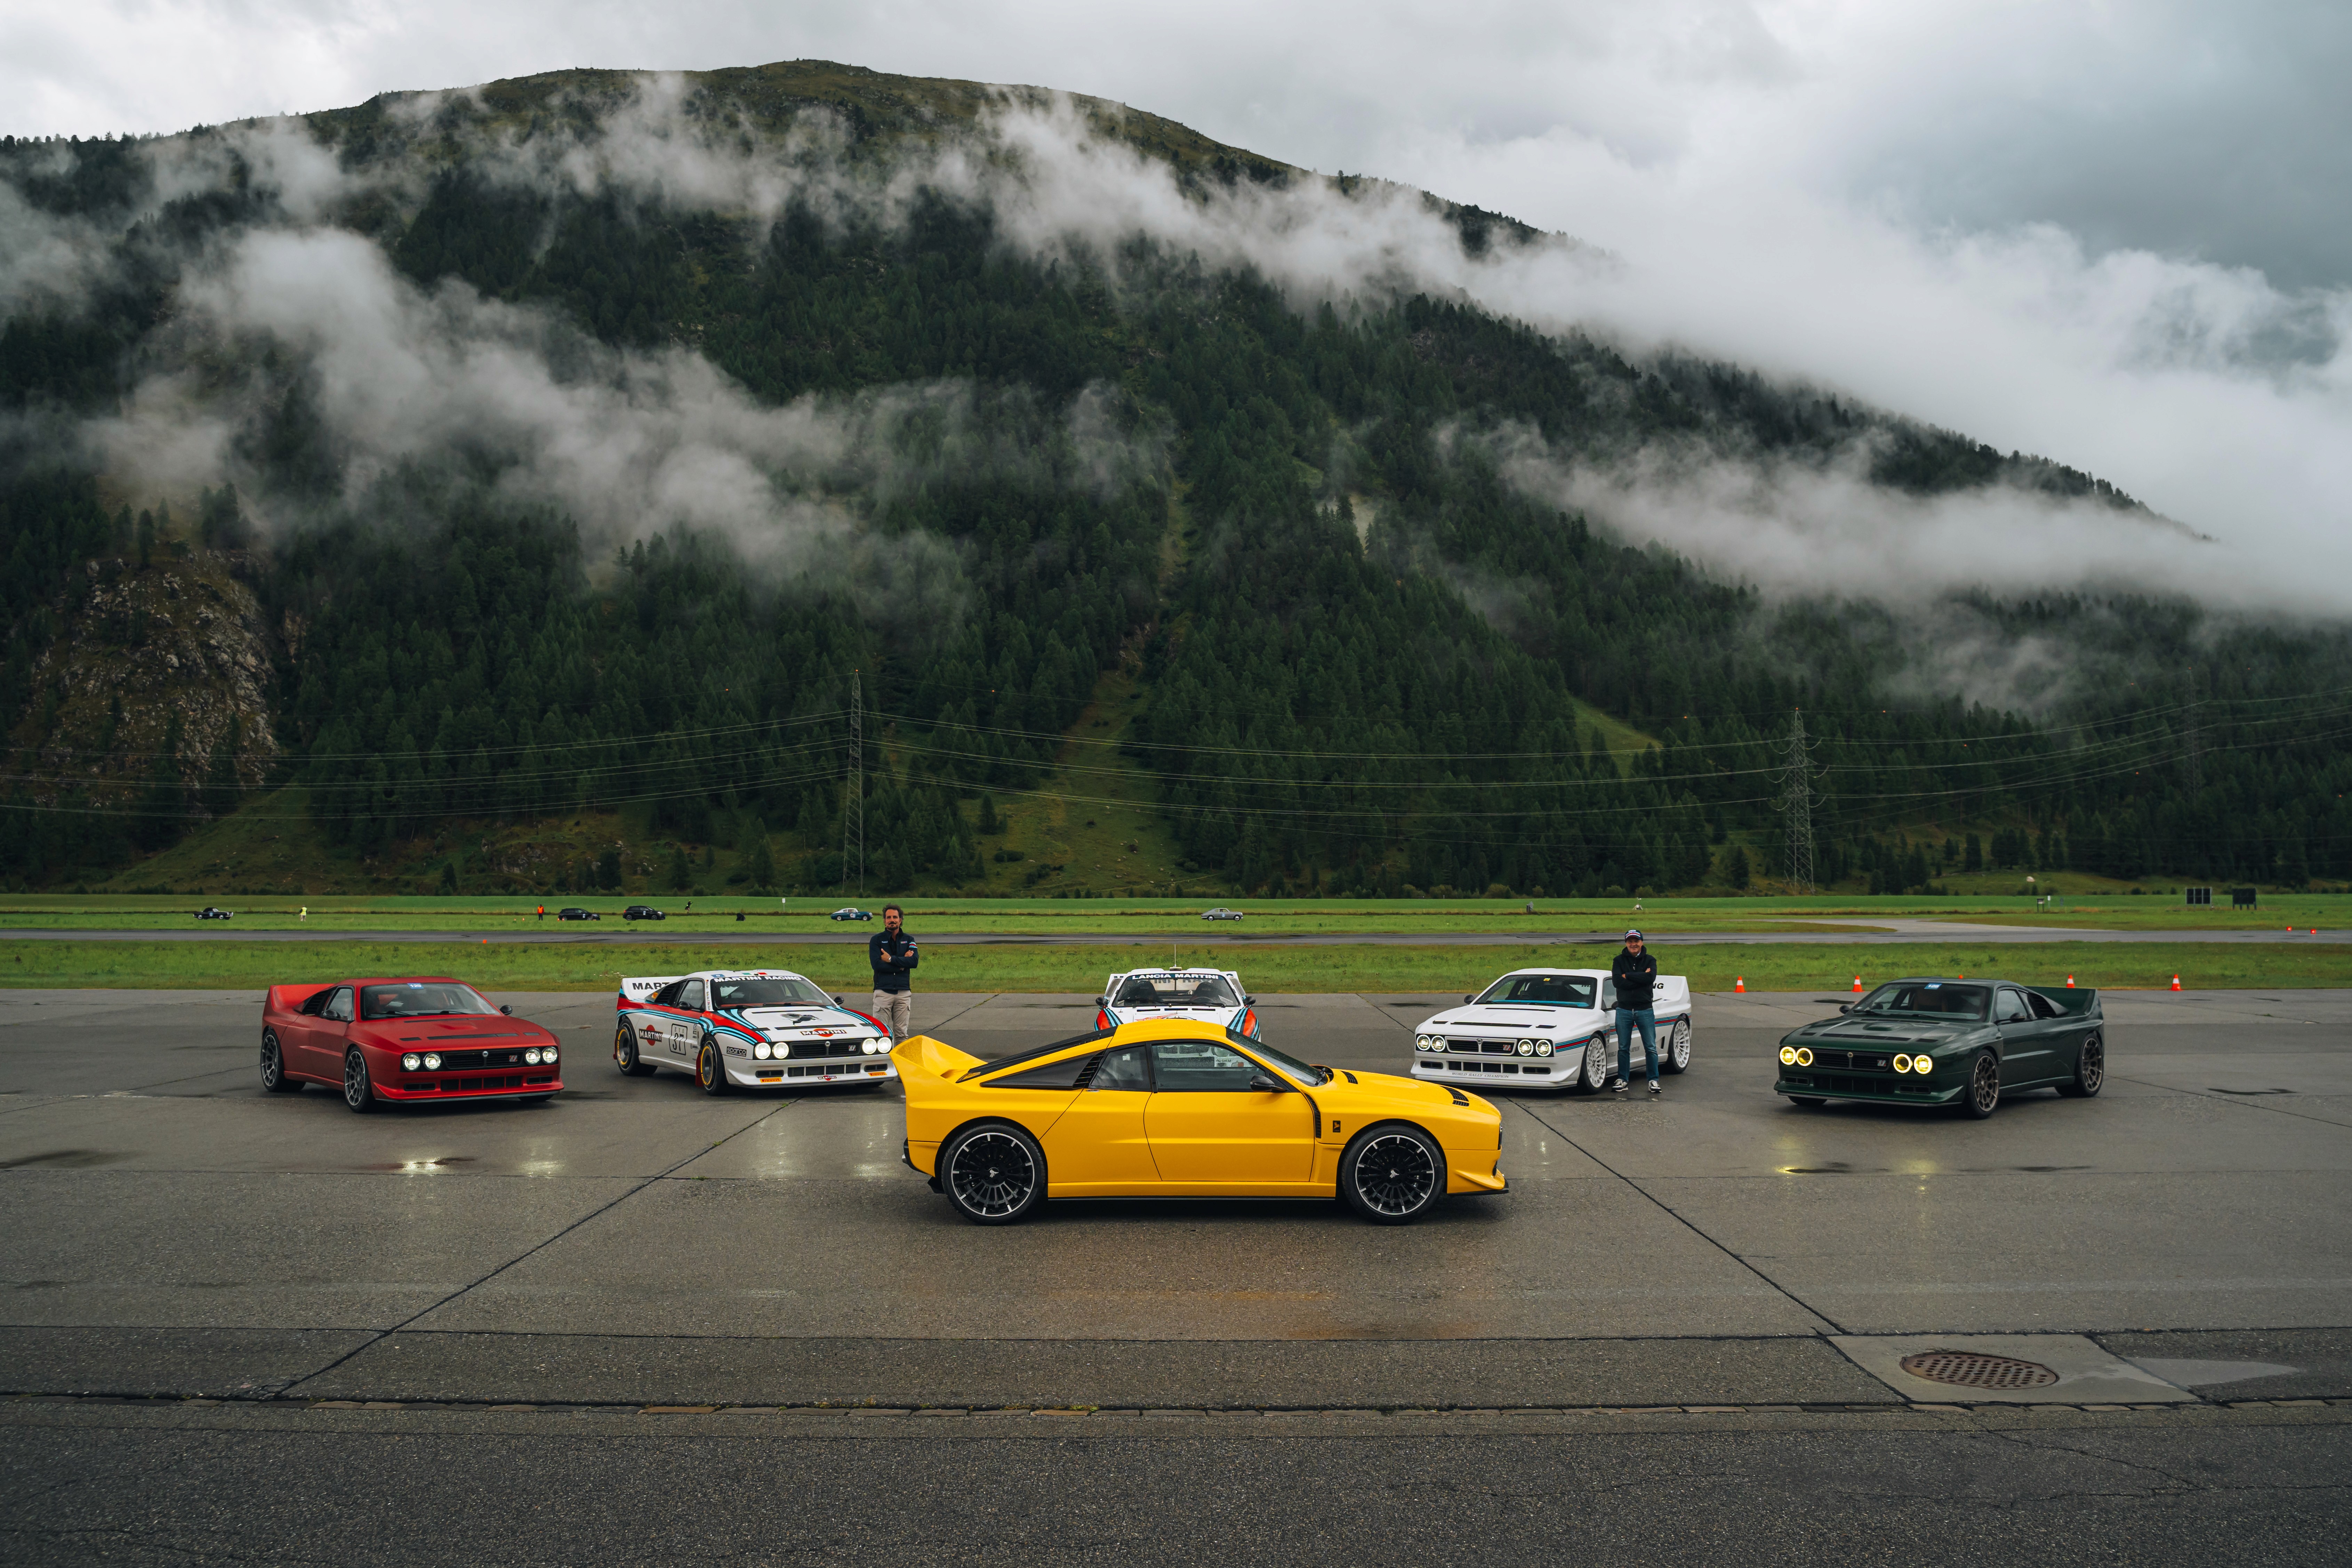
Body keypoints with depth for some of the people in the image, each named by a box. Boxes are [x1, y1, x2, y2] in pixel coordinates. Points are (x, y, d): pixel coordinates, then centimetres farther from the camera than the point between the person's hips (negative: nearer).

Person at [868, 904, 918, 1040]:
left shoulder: (909, 940, 13)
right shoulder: (876, 940, 6)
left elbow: (914, 961, -5)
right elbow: (877, 964, -9)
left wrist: (891, 959, -8)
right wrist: (902, 964, -6)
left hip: (904, 992, 2)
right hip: (883, 992, -2)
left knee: (902, 1034, 2)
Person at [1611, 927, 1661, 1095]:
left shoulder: (1650, 961, 3)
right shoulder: (1619, 961, 5)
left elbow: (1651, 978, -17)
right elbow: (1617, 981, -11)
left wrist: (1627, 976, -13)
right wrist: (1641, 978, -14)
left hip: (1645, 1010, -1)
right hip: (1624, 1010, 1)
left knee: (1651, 1048, -1)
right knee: (1623, 1048, 6)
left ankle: (1654, 1081, 7)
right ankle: (1623, 1080, 14)